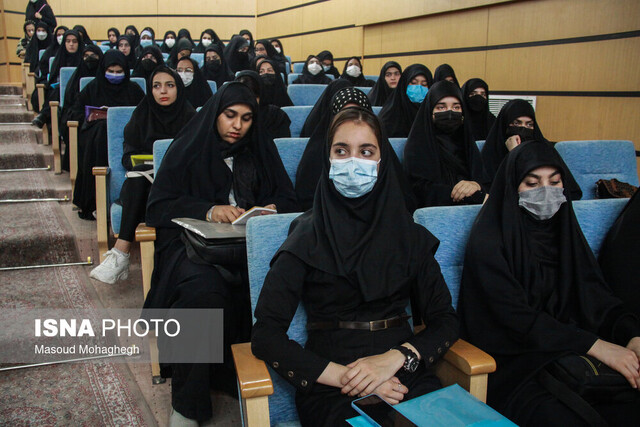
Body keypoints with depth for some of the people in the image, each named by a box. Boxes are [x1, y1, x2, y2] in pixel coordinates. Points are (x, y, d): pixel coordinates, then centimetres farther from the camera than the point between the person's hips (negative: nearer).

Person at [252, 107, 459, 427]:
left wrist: (396, 357, -12)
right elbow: (265, 336, -5)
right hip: (330, 386, -3)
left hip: (405, 374, 4)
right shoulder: (308, 238, 2)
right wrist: (344, 377, -15)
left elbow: (445, 320, 8)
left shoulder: (410, 236, 11)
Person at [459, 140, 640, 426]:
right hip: (510, 359, -6)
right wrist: (594, 344, -22)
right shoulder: (487, 240, -7)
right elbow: (515, 316, -15)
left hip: (567, 351, 6)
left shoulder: (564, 231, 13)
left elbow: (596, 295, 5)